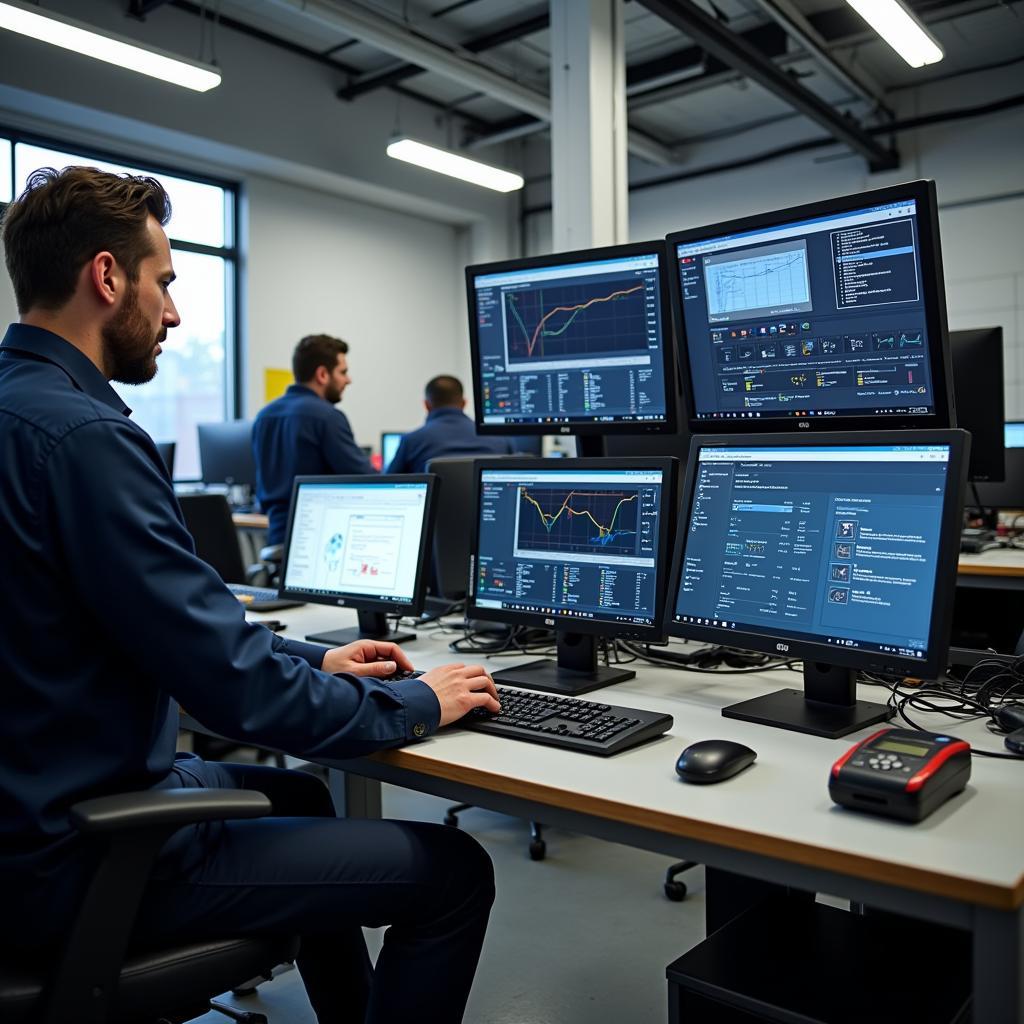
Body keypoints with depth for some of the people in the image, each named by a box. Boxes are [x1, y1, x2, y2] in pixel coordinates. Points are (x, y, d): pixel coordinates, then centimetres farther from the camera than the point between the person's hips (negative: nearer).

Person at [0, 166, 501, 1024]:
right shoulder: (79, 434, -25)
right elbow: (231, 682, -25)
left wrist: (313, 660, 12)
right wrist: (414, 706, -10)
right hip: (83, 855, -10)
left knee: (296, 793, 30)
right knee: (454, 870, -6)